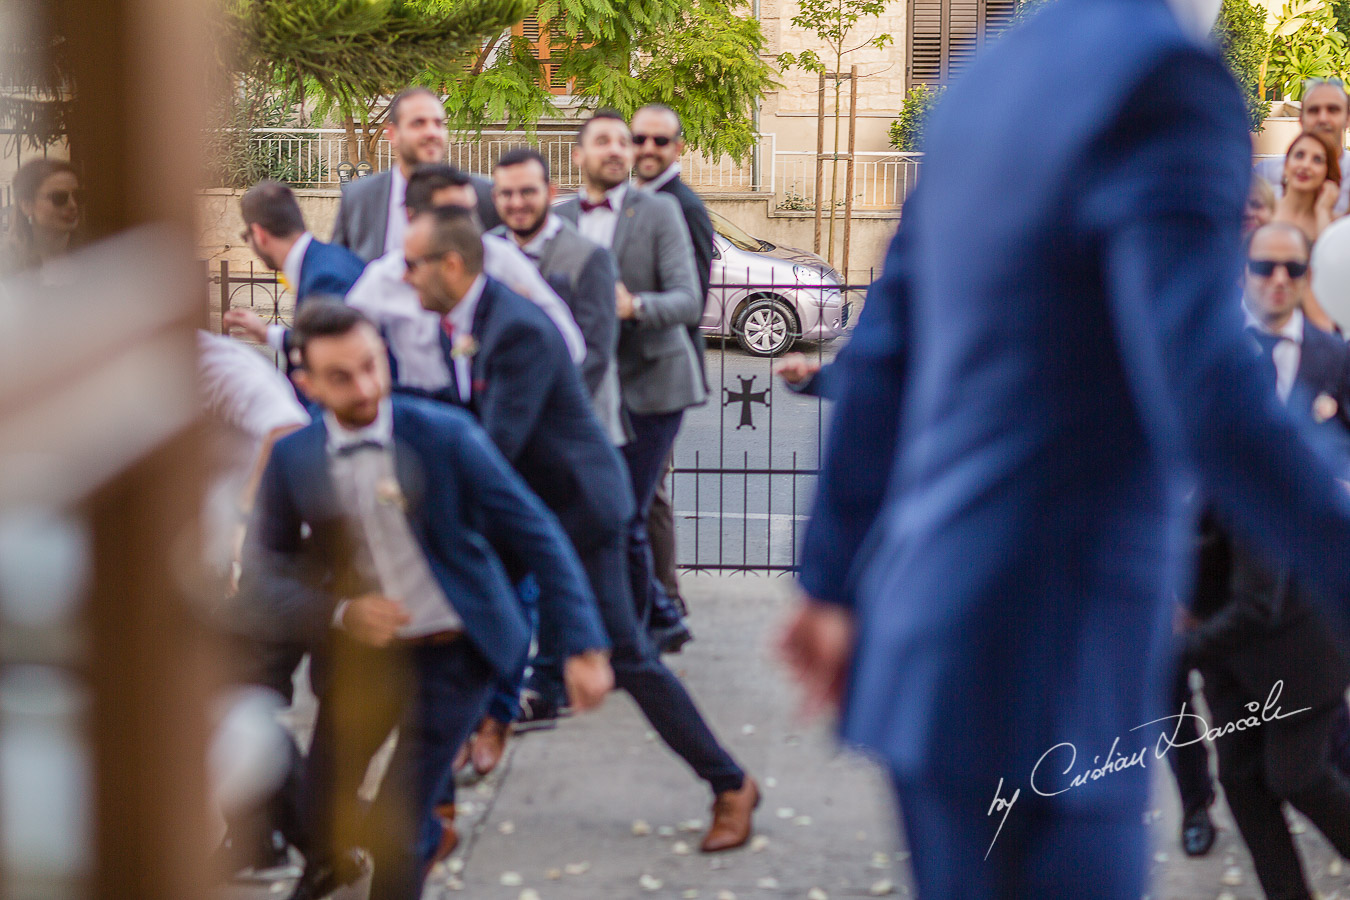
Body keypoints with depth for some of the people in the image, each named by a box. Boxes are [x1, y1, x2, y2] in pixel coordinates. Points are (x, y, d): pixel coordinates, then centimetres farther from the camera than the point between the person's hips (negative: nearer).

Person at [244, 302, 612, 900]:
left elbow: (537, 536, -13)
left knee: (395, 827, -11)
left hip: (453, 653, -3)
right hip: (362, 650, 3)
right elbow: (268, 565, -1)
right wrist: (339, 614, -19)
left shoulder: (446, 436, -16)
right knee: (322, 806, 17)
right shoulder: (293, 458, -8)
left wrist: (583, 646, -19)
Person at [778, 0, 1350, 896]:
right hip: (1041, 667, -9)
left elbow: (879, 359, 14)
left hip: (930, 631, 9)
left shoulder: (994, 74, 12)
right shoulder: (1162, 73, -15)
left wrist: (835, 582, 20)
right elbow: (1206, 394, -26)